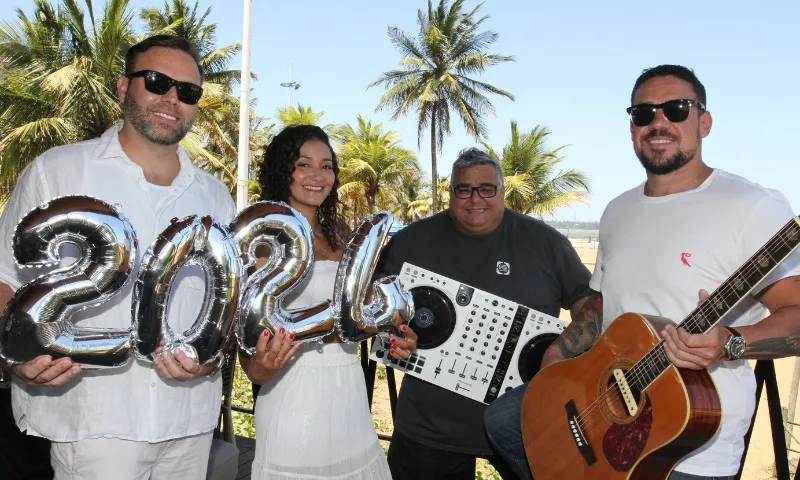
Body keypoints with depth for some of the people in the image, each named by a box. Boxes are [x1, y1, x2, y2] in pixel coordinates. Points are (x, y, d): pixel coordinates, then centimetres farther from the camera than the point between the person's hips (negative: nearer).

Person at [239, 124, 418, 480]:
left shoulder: (337, 238, 10)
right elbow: (250, 327, -12)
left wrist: (392, 337, 5)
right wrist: (264, 364, -32)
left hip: (350, 397, 7)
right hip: (295, 398, -6)